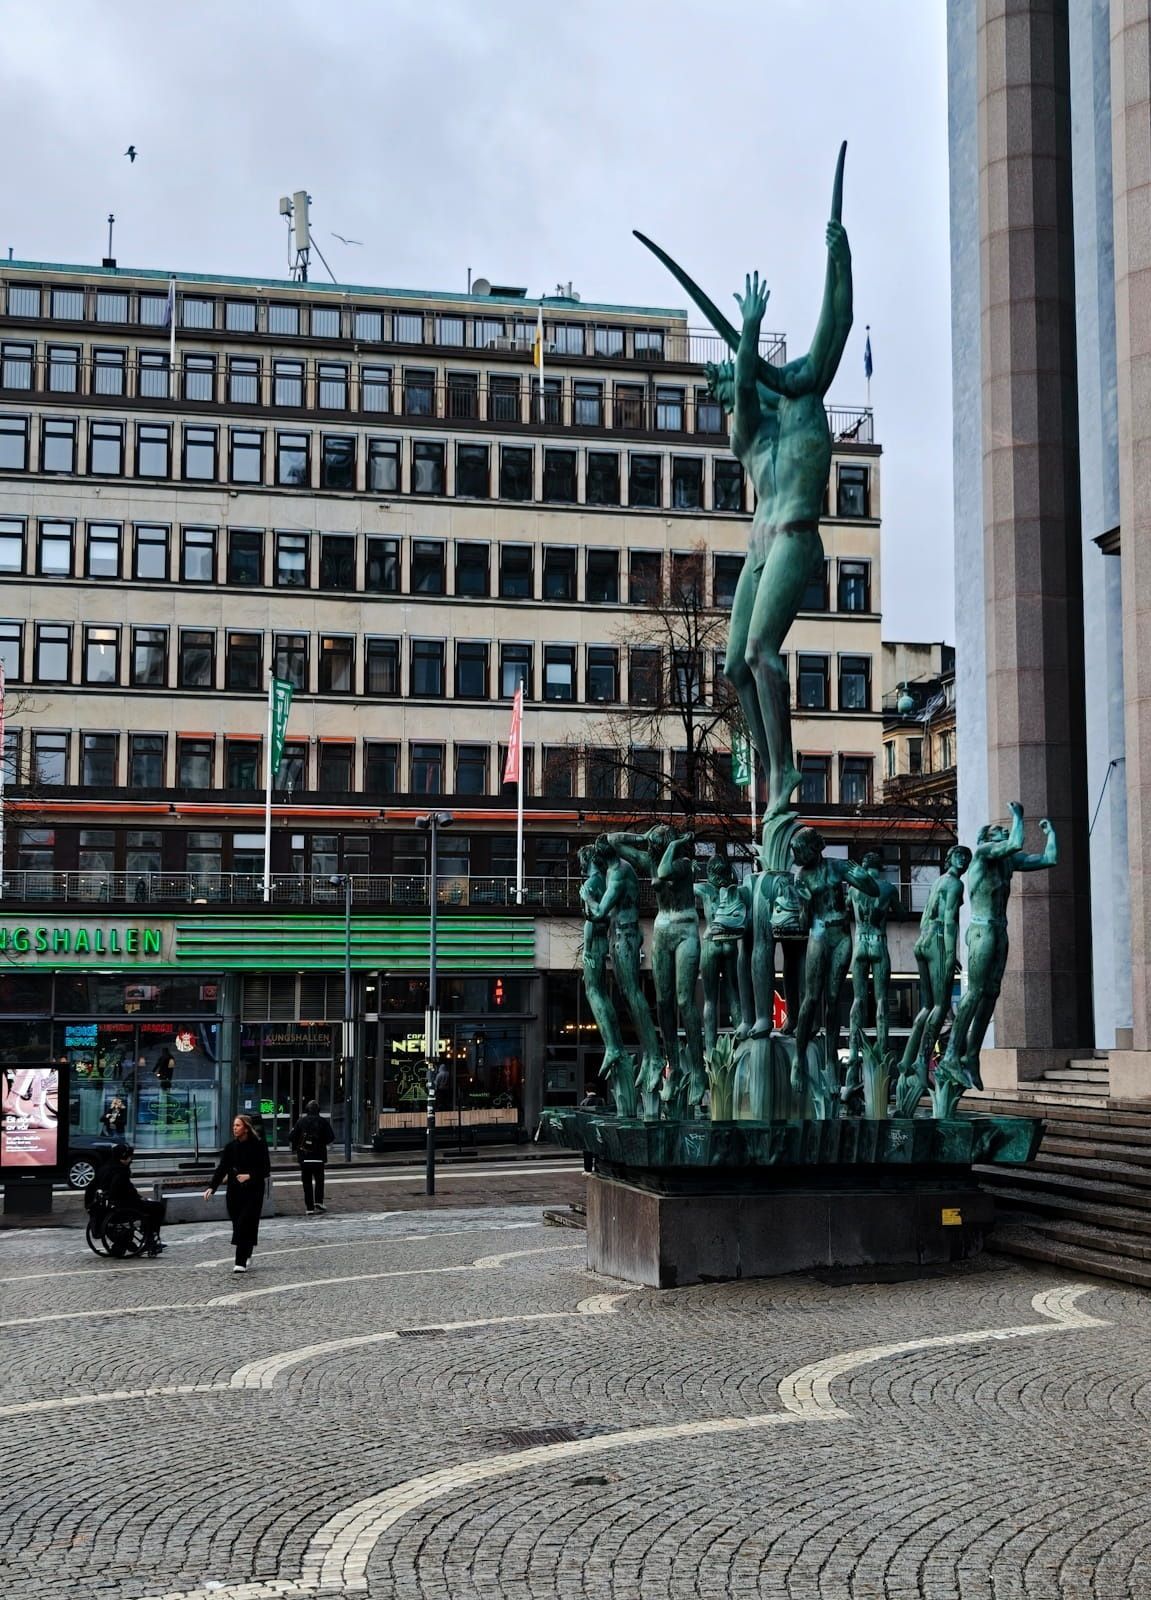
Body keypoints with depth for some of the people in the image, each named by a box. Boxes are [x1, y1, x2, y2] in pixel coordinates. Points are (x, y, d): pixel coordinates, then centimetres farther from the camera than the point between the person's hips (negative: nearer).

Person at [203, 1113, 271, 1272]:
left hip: (253, 1191, -4)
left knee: (245, 1225, -11)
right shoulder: (230, 1146, 4)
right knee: (238, 1224, 6)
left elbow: (266, 1169, -5)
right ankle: (246, 1255, 28)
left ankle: (241, 1263, -10)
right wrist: (211, 1187, -14)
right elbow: (221, 1169, -2)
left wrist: (250, 1176, -20)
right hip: (234, 1192, 4)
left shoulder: (258, 1145, -7)